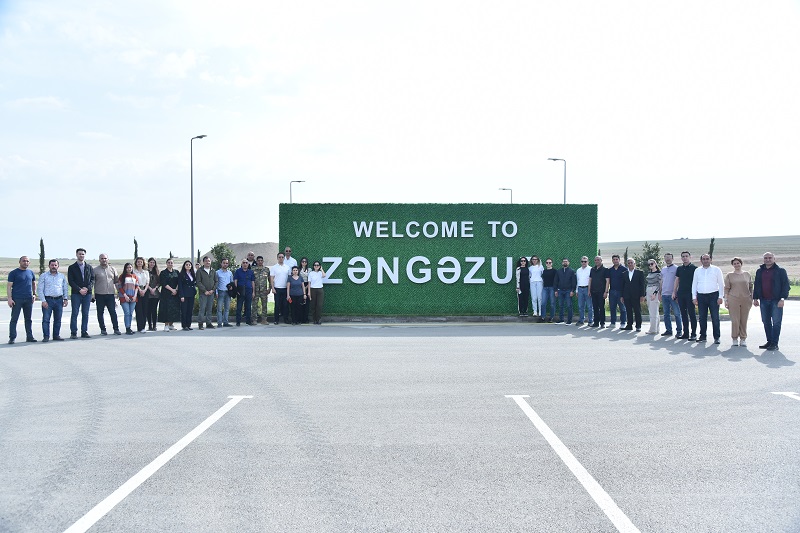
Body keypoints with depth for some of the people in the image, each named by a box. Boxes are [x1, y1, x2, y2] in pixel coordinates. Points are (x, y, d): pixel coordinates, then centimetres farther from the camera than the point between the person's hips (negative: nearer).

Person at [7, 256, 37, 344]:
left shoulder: (31, 272, 14)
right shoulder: (13, 273, -1)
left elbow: (34, 284, 26)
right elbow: (9, 286, -3)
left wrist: (34, 294, 13)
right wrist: (9, 298, -13)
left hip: (29, 299, 4)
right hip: (17, 299, -4)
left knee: (28, 319, 8)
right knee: (14, 319, -4)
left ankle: (29, 337, 14)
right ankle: (12, 338, -2)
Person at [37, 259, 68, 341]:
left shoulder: (62, 276, 13)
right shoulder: (43, 276, 4)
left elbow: (65, 288, 17)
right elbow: (40, 289, 0)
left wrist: (66, 298, 5)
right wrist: (43, 301, -9)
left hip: (59, 300, 3)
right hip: (48, 300, -3)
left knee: (58, 319, 6)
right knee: (46, 319, -7)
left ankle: (56, 335, 13)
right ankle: (46, 336, -5)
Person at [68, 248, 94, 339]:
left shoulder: (89, 267, 13)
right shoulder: (72, 267, 5)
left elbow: (92, 279, 7)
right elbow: (70, 281, -2)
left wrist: (87, 288, -10)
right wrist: (79, 289, -12)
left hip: (87, 293, 3)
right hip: (76, 294, -2)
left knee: (85, 314, 4)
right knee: (75, 313, -4)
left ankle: (84, 332, 8)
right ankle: (73, 333, -2)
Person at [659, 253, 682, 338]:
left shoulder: (676, 268, -4)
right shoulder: (663, 269, 15)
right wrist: (660, 293, 14)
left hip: (673, 295, -6)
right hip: (664, 295, 6)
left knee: (677, 314, -5)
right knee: (666, 314, 9)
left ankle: (679, 331, -2)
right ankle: (668, 330, 16)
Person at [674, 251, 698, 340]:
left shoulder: (694, 268, -2)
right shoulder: (679, 269, 15)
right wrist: (674, 291, 12)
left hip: (690, 293, -6)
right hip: (680, 293, 6)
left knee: (691, 313, -5)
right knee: (683, 314, 7)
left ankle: (694, 334, -2)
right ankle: (685, 333, 11)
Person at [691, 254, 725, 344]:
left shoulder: (716, 270, 5)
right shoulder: (697, 271, 12)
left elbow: (721, 284, 3)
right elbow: (694, 284, 14)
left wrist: (720, 297, -5)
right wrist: (694, 297, 5)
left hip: (713, 296, -3)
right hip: (701, 296, 3)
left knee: (715, 317, -5)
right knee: (702, 317, 5)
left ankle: (716, 337, -1)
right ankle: (702, 336, 13)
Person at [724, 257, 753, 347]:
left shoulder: (747, 274, 11)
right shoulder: (729, 275, 7)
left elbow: (751, 287, 14)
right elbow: (726, 288, 5)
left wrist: (752, 298, 8)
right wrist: (726, 300, -1)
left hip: (746, 300, 1)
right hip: (733, 299, -1)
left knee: (744, 320, 3)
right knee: (735, 320, -4)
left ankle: (743, 339, 11)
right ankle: (735, 338, 6)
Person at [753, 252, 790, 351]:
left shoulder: (780, 271, -1)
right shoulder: (760, 271, 13)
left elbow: (785, 285, -4)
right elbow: (756, 285, 19)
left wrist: (782, 298, -13)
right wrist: (755, 298, 13)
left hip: (776, 301, -5)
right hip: (764, 301, 5)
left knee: (776, 322, -6)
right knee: (766, 322, 7)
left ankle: (774, 343, -4)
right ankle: (769, 341, 15)